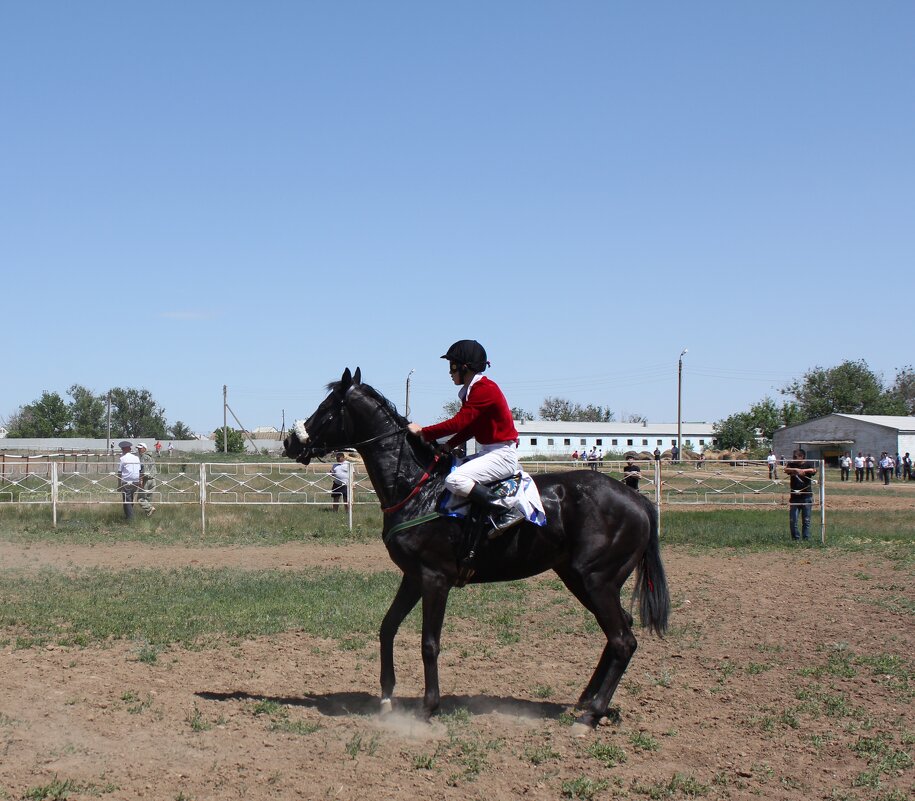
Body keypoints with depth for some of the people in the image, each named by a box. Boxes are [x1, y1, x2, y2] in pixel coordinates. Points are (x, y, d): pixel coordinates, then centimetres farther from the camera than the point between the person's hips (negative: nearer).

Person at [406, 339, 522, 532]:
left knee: (455, 480, -26)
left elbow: (458, 423, -22)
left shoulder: (485, 389, -17)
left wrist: (423, 432, -14)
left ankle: (505, 513, -22)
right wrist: (447, 447, 1)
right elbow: (467, 428, 14)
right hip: (489, 452, 11)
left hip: (501, 454, -11)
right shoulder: (472, 391, 14)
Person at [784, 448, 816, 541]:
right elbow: (786, 469, -16)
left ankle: (806, 538, 12)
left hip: (806, 497, -2)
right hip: (794, 497, 2)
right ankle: (795, 538, 11)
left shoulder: (809, 464, 1)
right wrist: (796, 470, -33)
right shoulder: (791, 464, 5)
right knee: (792, 520, 0)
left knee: (806, 520, 4)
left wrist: (804, 470, -36)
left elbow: (814, 470, -20)